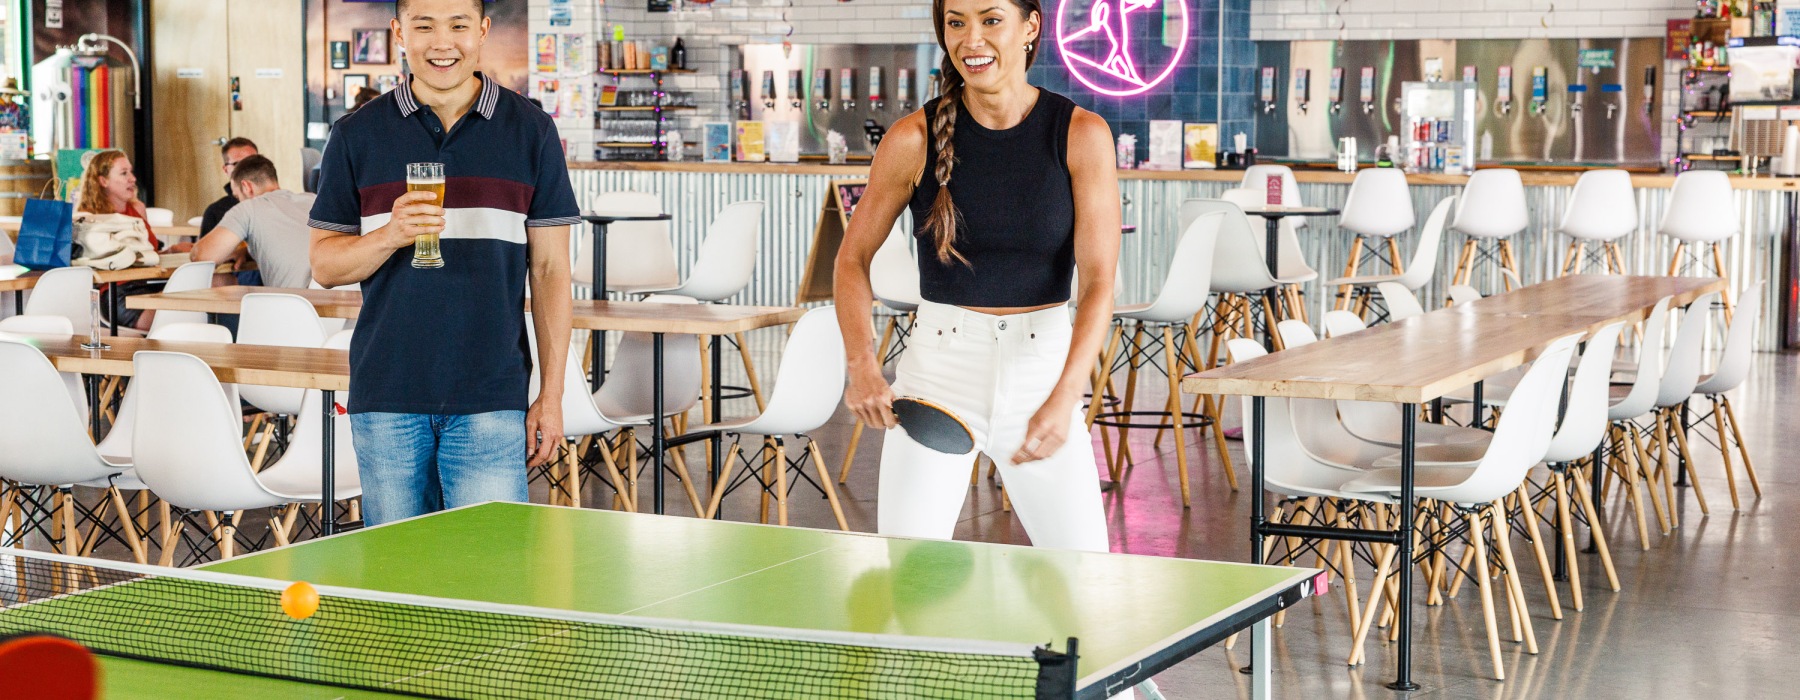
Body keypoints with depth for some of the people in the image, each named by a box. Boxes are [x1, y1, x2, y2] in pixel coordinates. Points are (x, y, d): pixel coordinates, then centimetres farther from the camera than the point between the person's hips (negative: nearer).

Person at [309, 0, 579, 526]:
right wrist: (390, 235, -15)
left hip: (490, 398, -1)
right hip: (386, 398, 1)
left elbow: (549, 269, 5)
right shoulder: (358, 136, 5)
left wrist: (552, 393, 1)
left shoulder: (531, 131, 4)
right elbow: (324, 265, 6)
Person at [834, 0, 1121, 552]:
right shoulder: (914, 138, -5)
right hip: (938, 369, 0)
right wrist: (863, 367, -12)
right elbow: (853, 258, 4)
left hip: (1043, 367, 1)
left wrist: (1064, 399, -23)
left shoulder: (1081, 134, -5)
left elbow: (1098, 282, -10)